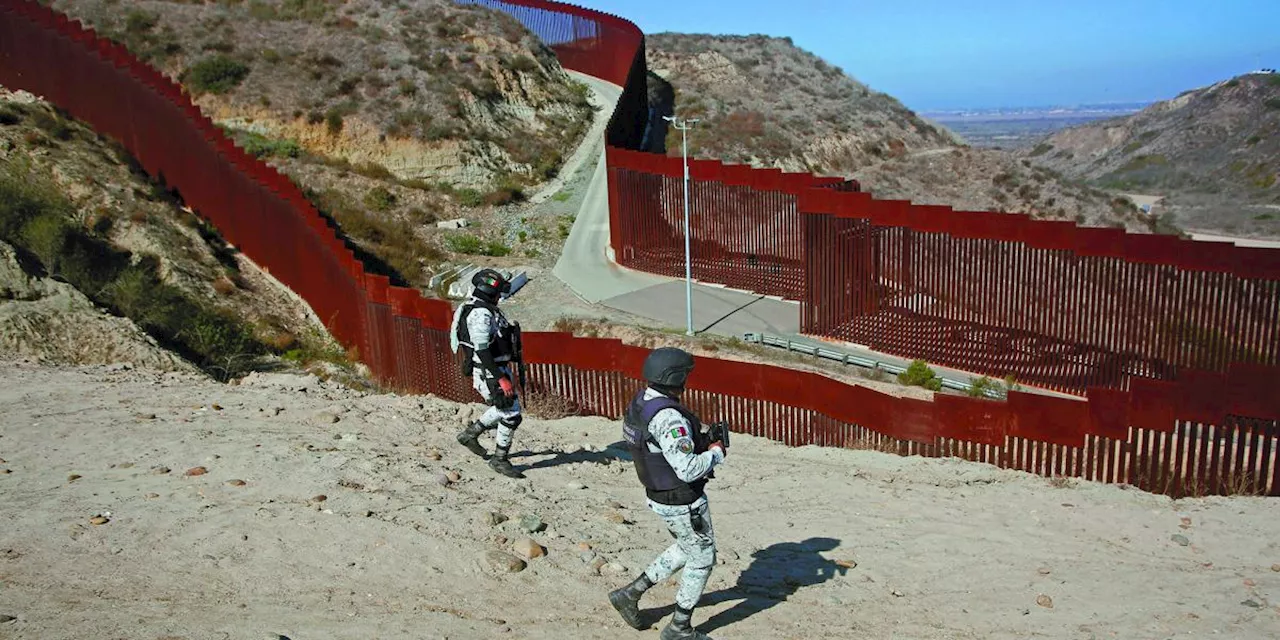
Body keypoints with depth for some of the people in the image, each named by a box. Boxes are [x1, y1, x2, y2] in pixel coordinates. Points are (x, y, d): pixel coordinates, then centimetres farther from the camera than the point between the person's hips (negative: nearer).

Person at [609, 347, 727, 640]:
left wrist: (700, 440, 4)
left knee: (685, 549, 28)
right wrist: (715, 453, -14)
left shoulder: (638, 403, -1)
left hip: (658, 494, 9)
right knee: (702, 560, 12)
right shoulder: (668, 417, -31)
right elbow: (689, 470, -33)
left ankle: (630, 594, 28)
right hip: (683, 503, -9)